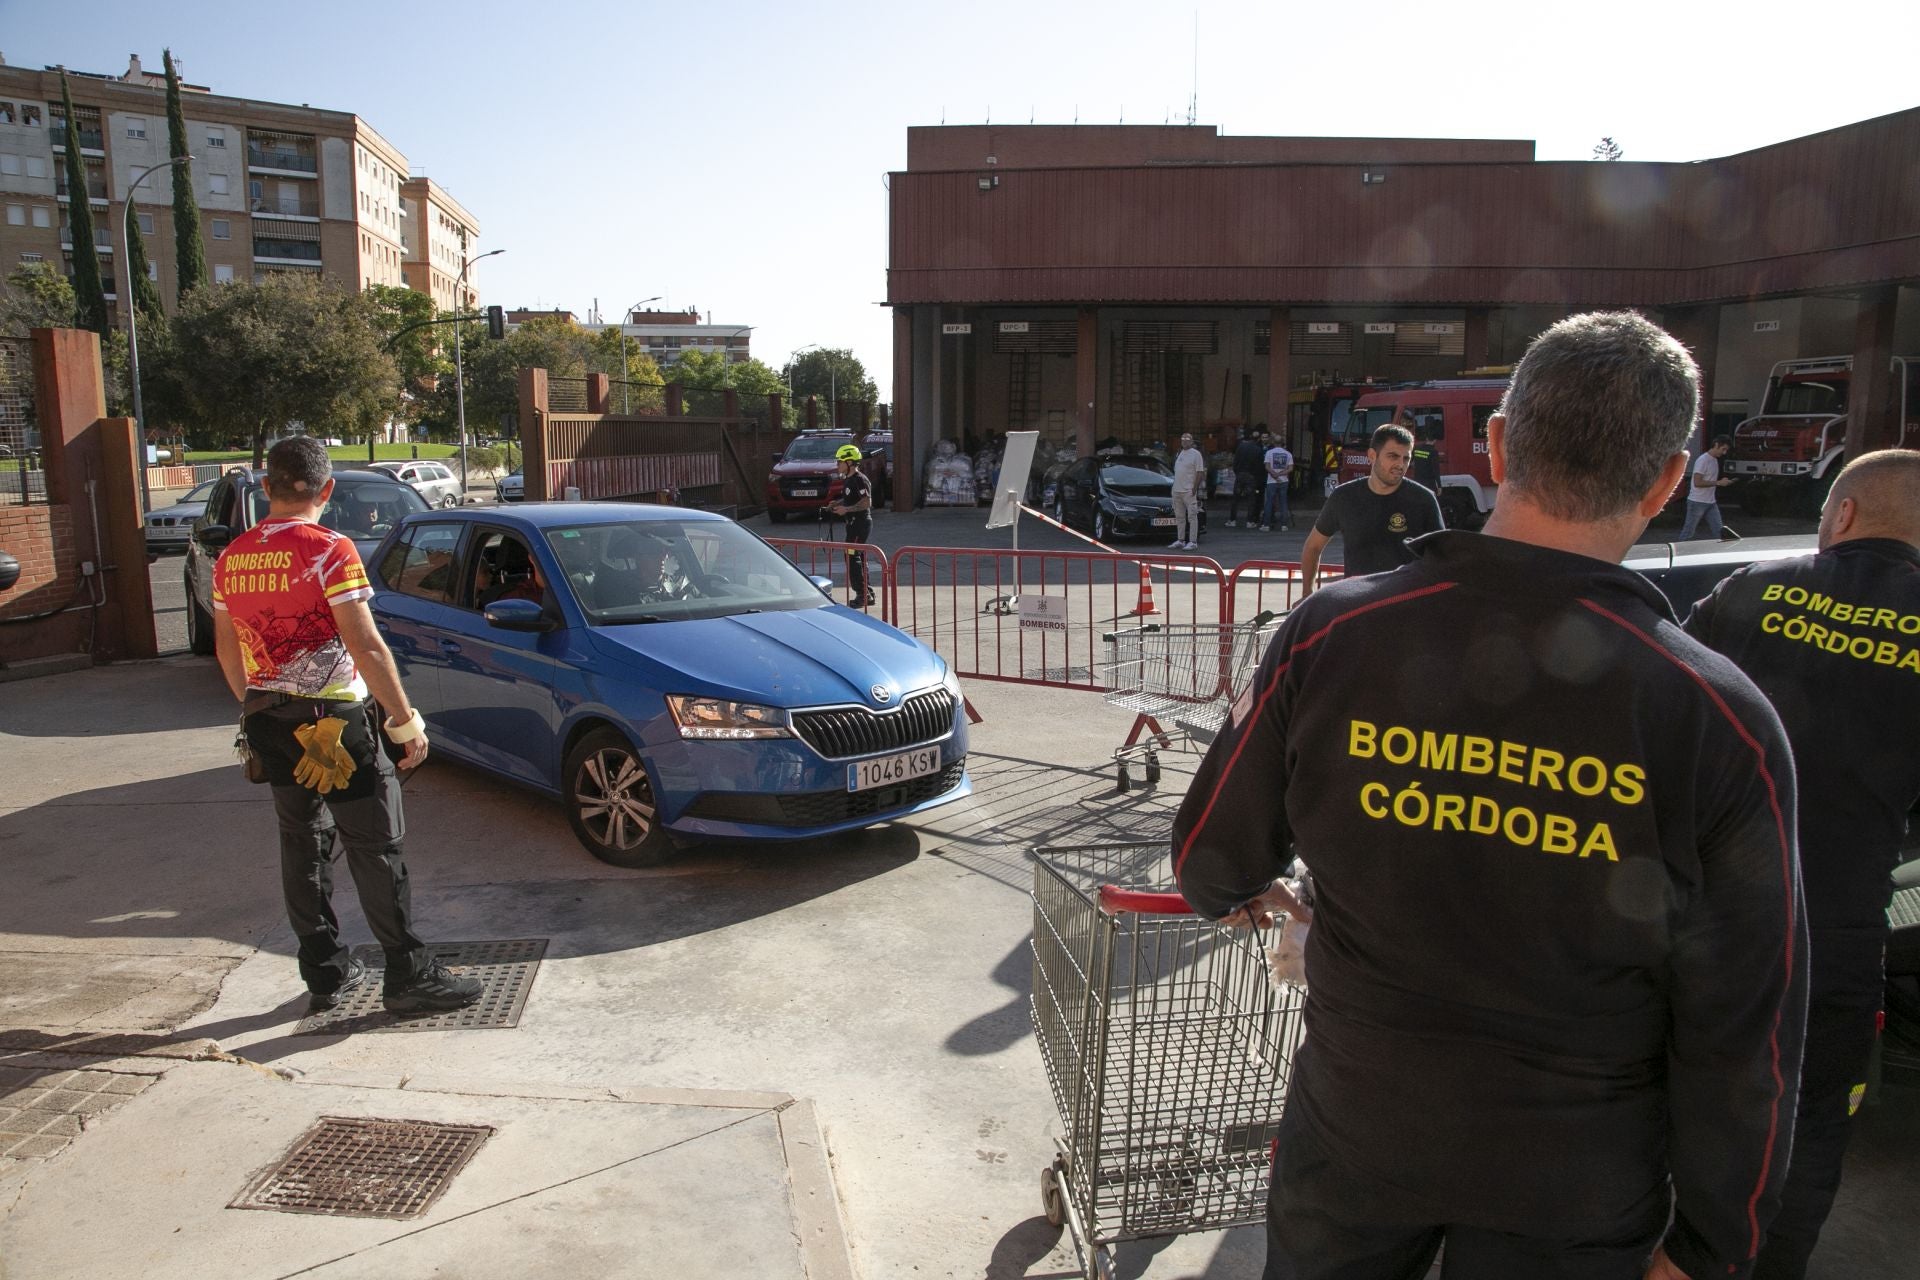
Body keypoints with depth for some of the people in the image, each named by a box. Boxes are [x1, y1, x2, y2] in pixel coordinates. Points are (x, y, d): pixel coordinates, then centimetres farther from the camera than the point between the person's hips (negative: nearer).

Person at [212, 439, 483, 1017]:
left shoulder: (232, 558, 8)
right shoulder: (329, 549, -14)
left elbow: (227, 649, 16)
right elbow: (365, 646, -19)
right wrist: (406, 720, -14)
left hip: (267, 722, 7)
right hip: (330, 719, -7)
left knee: (302, 842, 15)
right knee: (376, 845, -1)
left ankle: (324, 972, 23)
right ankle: (410, 975, 3)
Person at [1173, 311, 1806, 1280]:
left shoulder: (1331, 637, -18)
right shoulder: (1722, 723, -19)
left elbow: (1214, 855, -5)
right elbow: (1743, 1032, -12)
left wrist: (1234, 892, 19)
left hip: (1354, 1134, 1)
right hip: (1573, 1197, 0)